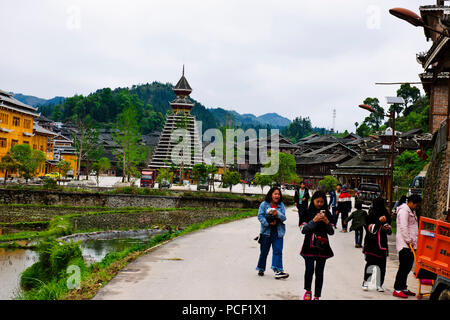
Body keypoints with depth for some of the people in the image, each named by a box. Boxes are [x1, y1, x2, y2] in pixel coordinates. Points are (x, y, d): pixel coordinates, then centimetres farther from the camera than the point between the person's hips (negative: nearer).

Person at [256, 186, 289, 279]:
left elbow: (284, 218, 1)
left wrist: (277, 214, -20)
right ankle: (261, 269, 25)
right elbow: (260, 216, -6)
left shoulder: (281, 205, 5)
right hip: (266, 231, -1)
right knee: (264, 251, 9)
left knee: (278, 250, -8)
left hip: (278, 231, 1)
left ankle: (278, 270, -12)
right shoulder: (264, 204, -2)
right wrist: (268, 223, -19)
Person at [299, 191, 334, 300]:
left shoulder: (327, 214, 7)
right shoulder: (307, 213, 1)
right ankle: (308, 291, 17)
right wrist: (314, 221, -18)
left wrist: (327, 223, -12)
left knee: (319, 272, 2)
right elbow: (303, 230, -6)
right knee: (309, 270, -9)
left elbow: (331, 232, 7)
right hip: (310, 246, -2)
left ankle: (317, 296, 11)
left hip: (322, 246, 2)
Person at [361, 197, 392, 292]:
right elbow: (370, 229, -15)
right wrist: (379, 222, -25)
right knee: (370, 263, -2)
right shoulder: (369, 216, -6)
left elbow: (389, 231, 15)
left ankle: (379, 284, 13)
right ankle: (365, 282, 15)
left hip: (382, 244, 4)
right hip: (371, 244, -4)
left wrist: (388, 228, -8)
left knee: (382, 265, 2)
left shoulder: (386, 216, 8)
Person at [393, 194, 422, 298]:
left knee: (408, 266, 12)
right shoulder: (404, 211, -12)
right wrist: (409, 241, -18)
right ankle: (397, 290, -6)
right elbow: (403, 228, -19)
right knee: (404, 267, -9)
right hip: (404, 244, -10)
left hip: (410, 244, 10)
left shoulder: (412, 212, 20)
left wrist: (413, 242, 16)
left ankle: (403, 288, 20)